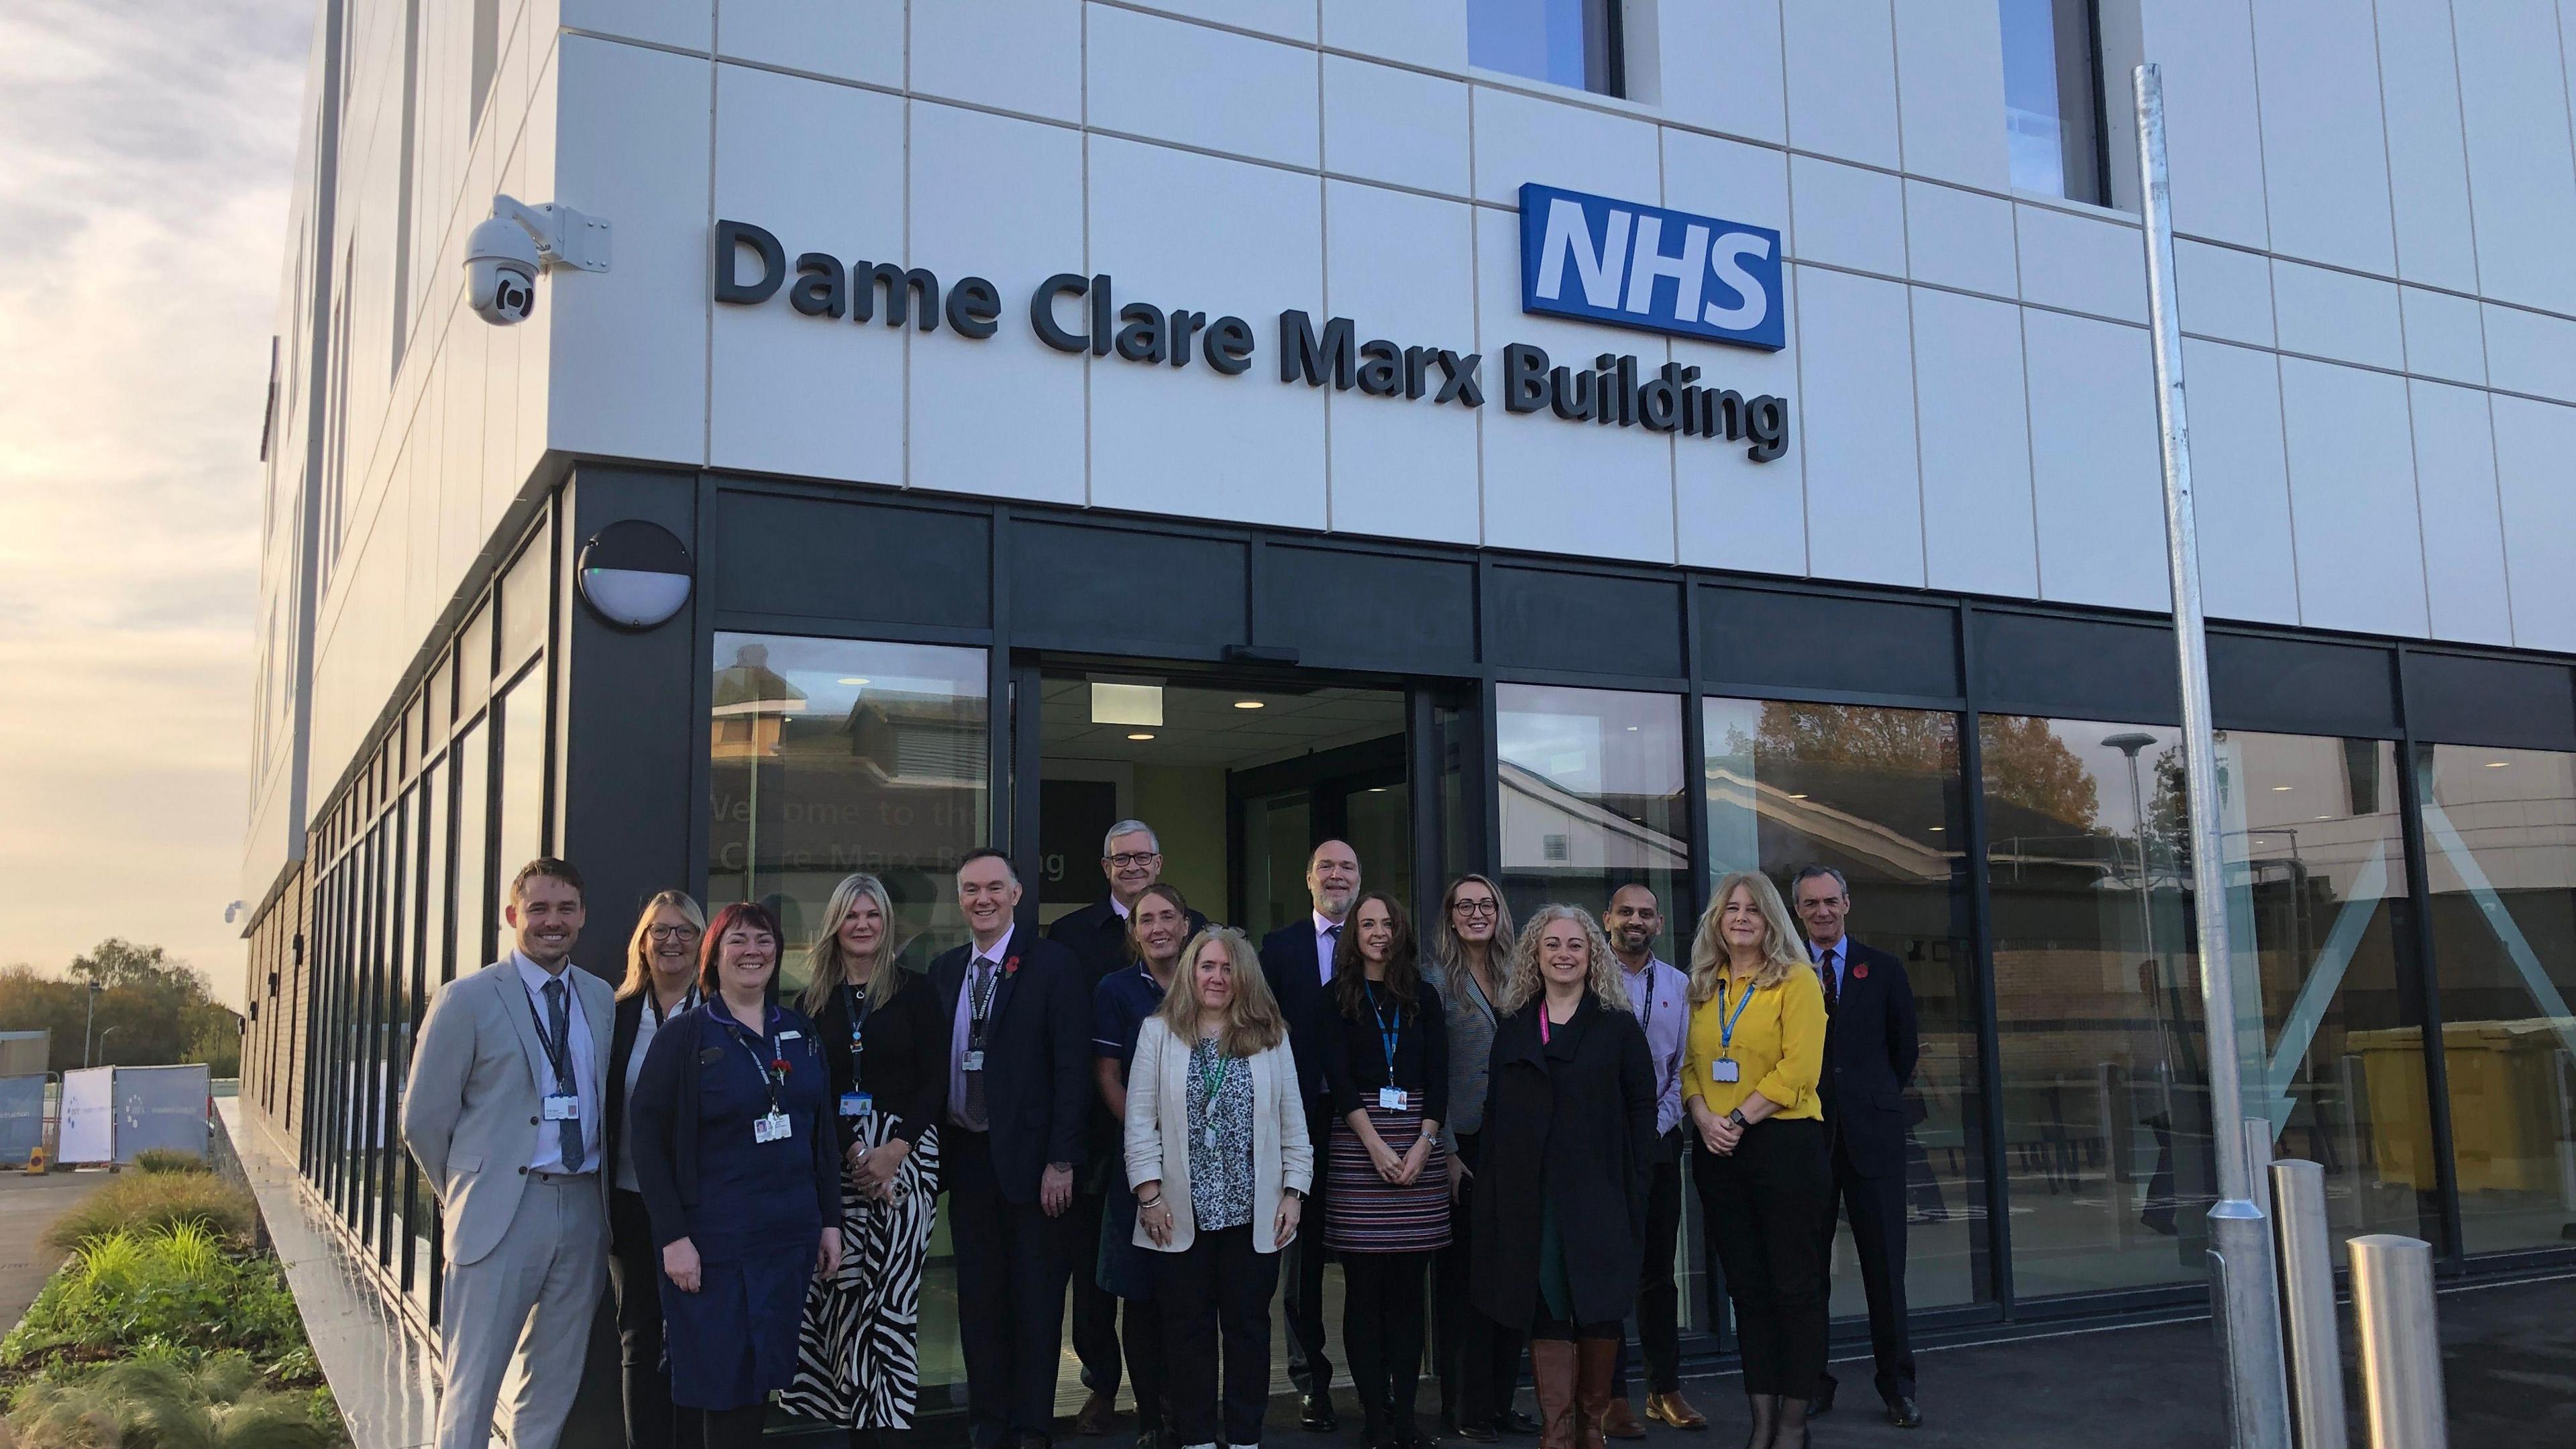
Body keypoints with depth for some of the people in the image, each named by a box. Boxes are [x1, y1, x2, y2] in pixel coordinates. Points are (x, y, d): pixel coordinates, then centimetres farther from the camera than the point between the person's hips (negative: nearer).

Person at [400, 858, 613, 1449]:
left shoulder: (602, 1000, 9)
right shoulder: (467, 1000, -4)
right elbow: (423, 1119, -1)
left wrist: (594, 1188, 9)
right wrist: (466, 1193, 4)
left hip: (585, 1206, 5)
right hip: (500, 1212, -4)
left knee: (557, 1382, 13)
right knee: (474, 1380, -1)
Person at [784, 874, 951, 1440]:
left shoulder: (915, 993, 4)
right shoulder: (812, 1001, 10)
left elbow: (935, 1082, 0)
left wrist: (894, 1150, -11)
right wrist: (852, 1151, -6)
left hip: (904, 1151, -2)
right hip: (834, 1156, 2)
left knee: (893, 1289, -5)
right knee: (840, 1287, -3)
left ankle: (887, 1414, 1)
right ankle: (854, 1418, 5)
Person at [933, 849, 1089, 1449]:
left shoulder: (1052, 964, -7)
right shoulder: (944, 970, 9)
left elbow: (1071, 1066, -10)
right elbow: (934, 1062, 11)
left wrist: (1061, 1159, -14)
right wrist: (932, 1149, 4)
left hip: (1029, 1156, -5)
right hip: (966, 1155, 5)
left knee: (1035, 1298, 5)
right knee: (978, 1298, 11)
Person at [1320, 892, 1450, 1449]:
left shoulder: (1424, 997, 12)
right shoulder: (1337, 997, 5)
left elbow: (1439, 1076, 6)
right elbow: (1337, 1076, -3)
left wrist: (1424, 1144, -7)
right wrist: (1377, 1147, -12)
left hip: (1419, 1147, 2)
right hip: (1358, 1146, -2)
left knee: (1408, 1287, 3)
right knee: (1364, 1287, -2)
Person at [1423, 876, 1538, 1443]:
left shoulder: (1514, 978, 14)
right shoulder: (1436, 979, -2)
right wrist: (1445, 1151, -13)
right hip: (1465, 1142, -5)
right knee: (1463, 1274, -1)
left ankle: (1500, 1399, 16)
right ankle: (1463, 1406, 8)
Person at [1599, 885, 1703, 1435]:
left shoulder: (1679, 987, 9)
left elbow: (1686, 1067, 8)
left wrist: (1656, 1127, -3)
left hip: (1658, 1139, 4)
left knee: (1658, 1270, 10)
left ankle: (1665, 1389, 17)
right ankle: (1613, 1396, 6)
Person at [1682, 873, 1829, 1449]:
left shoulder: (1796, 980, -3)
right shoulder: (1703, 987, 12)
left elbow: (1799, 1067, -12)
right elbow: (1690, 1064, 12)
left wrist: (1740, 1118, -15)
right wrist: (1703, 1116, -7)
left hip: (1785, 1142, -5)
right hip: (1719, 1153, 5)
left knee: (1795, 1285, 0)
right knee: (1746, 1286, 9)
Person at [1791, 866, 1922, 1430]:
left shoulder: (1883, 969, 8)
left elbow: (1905, 1047, 13)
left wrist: (1878, 1100, 13)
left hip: (1871, 1131, 1)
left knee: (1885, 1262, 3)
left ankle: (1897, 1386, 12)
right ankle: (1812, 1382, 14)